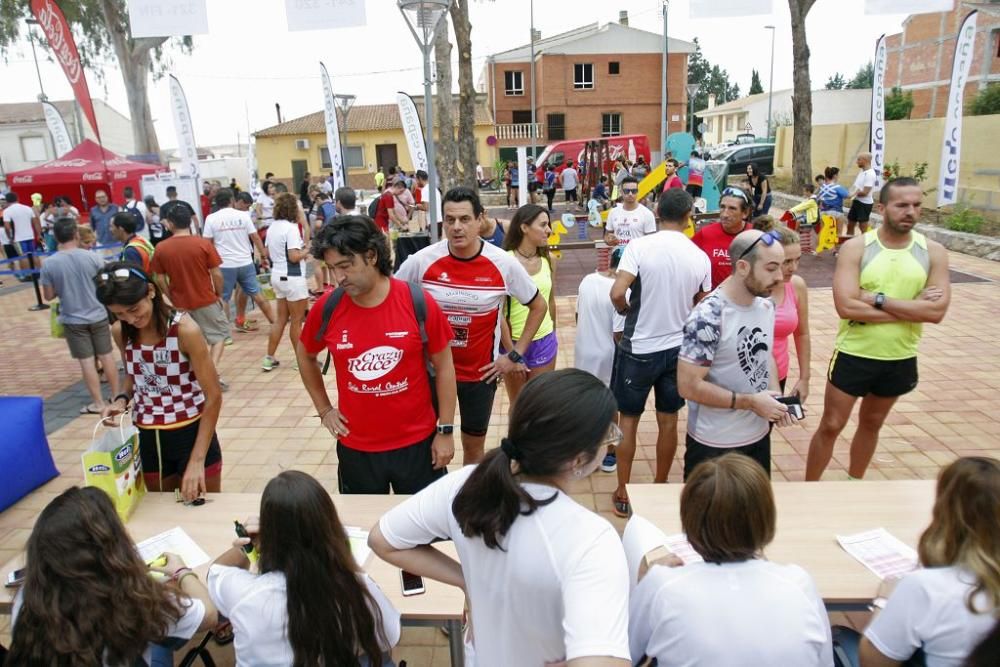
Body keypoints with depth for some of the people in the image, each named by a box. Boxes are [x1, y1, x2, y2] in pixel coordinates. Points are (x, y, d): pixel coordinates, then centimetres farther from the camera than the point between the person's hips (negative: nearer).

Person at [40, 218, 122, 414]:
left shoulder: (48, 264, -11)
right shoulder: (93, 257, -12)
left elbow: (49, 296, -3)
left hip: (72, 319, -1)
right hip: (98, 315, 1)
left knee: (86, 361, 6)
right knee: (106, 355, 14)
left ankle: (98, 403, 13)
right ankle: (116, 396, 23)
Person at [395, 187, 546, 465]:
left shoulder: (503, 264, -14)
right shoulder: (421, 261, -14)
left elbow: (538, 306, 0)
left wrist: (515, 355, -3)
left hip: (481, 371, 0)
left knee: (474, 446, 17)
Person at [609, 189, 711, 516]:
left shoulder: (640, 246, -14)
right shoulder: (701, 257, -3)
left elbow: (617, 294, -23)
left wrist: (627, 311, -3)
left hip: (639, 349, -3)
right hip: (679, 348, 3)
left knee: (628, 420, 11)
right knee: (668, 421, 16)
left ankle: (623, 494, 20)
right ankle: (660, 487, 31)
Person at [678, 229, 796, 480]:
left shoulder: (766, 306, -1)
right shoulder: (708, 317, -25)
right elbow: (689, 386, -24)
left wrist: (776, 396, -4)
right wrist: (750, 402, -22)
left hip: (759, 436, 7)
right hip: (714, 445, -7)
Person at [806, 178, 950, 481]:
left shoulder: (933, 252, -4)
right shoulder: (855, 248, -12)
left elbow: (936, 311, -15)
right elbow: (846, 306, -23)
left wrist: (879, 299, -22)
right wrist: (912, 308, -19)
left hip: (901, 359, 3)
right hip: (854, 355, -3)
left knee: (872, 423, 20)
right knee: (831, 425, 5)